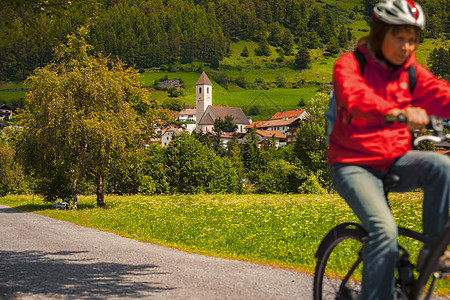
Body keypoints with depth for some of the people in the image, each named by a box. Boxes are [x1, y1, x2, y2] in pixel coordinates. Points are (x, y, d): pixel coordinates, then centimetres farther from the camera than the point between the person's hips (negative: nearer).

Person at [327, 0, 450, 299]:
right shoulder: (350, 64, -9)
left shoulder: (410, 70, 6)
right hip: (354, 165, -4)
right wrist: (397, 113, -52)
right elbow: (357, 98, -31)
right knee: (385, 231, -26)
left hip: (395, 160, 5)